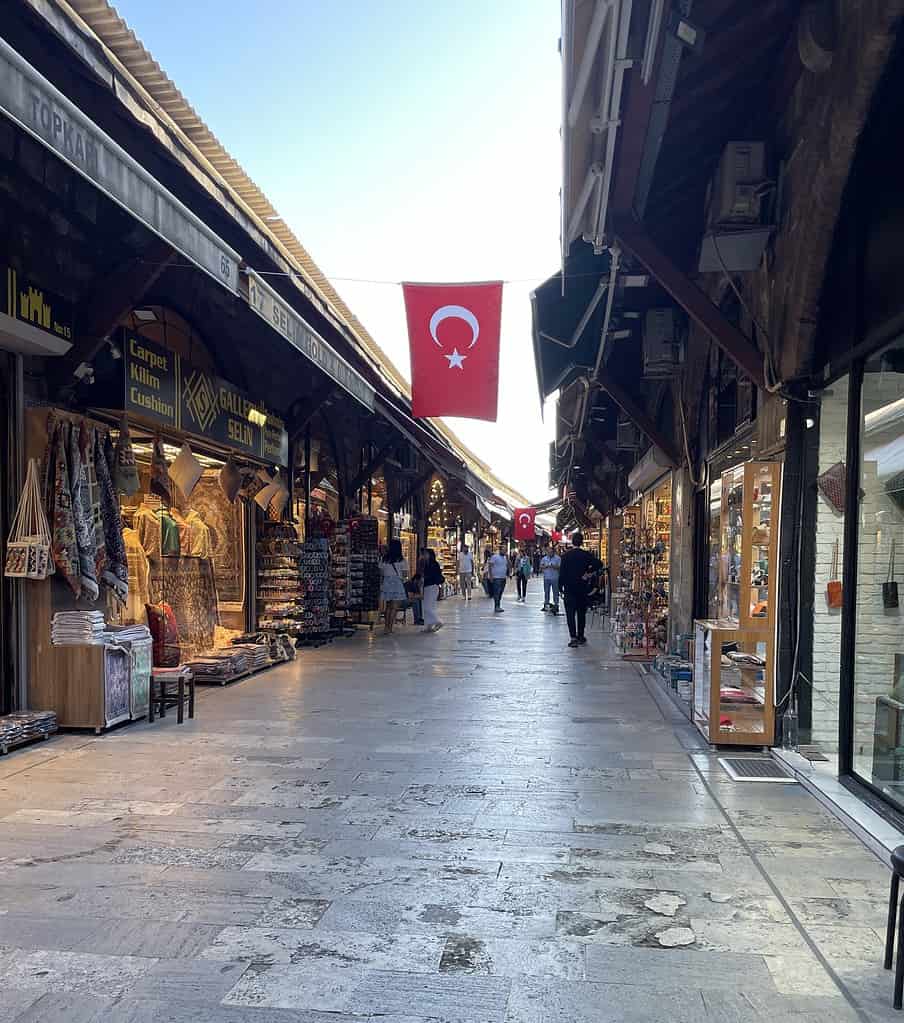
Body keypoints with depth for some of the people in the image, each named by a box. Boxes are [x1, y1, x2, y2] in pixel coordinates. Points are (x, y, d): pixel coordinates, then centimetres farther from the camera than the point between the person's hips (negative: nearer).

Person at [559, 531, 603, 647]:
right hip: (582, 588, 2)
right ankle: (580, 636, 19)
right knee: (581, 613, 13)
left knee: (570, 613, -2)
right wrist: (589, 572, -5)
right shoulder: (586, 555, -3)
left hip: (569, 588, -1)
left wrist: (561, 586, 2)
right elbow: (599, 564, -15)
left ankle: (573, 637, -12)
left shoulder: (566, 555, -4)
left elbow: (562, 572, -4)